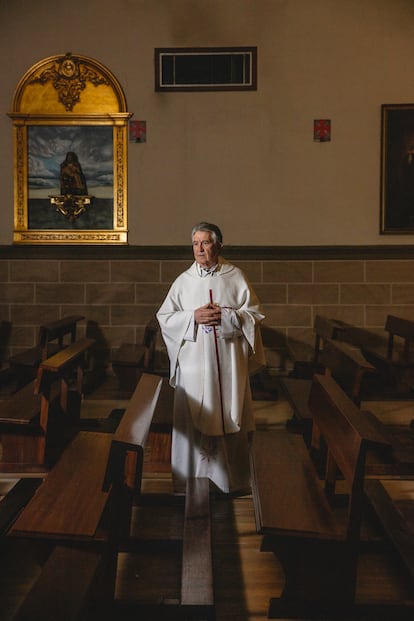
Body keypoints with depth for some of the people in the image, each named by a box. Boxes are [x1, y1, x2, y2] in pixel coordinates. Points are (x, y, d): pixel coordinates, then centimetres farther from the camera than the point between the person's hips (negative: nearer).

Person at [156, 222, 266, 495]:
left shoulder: (235, 276, 2)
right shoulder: (183, 280, 6)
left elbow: (255, 313, 0)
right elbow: (164, 317, 3)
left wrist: (225, 316, -14)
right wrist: (193, 317, -12)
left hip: (230, 361, -1)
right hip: (194, 361, 1)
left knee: (230, 417, 6)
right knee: (194, 418, 2)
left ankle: (232, 477, 20)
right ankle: (195, 474, 16)